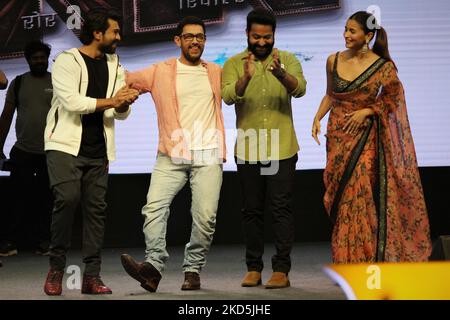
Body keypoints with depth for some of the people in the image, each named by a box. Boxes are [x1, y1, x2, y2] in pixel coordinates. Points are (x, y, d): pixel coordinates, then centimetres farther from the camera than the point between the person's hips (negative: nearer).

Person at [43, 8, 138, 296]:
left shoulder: (115, 66, 13)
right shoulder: (67, 61, -4)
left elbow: (121, 114, 11)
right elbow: (71, 101, -17)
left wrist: (125, 103, -13)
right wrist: (109, 102, -12)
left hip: (97, 151, 6)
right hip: (65, 144, -6)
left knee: (96, 207, 0)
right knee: (68, 198, -20)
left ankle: (92, 276, 2)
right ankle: (56, 269, -7)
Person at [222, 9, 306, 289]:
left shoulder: (287, 60, 3)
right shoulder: (234, 64, 3)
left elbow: (300, 89, -15)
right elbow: (228, 96, -14)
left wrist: (280, 73, -35)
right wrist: (245, 79, -34)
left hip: (282, 150, -1)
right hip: (248, 151, 1)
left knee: (281, 208, -4)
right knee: (252, 210, 7)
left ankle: (282, 270, -2)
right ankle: (254, 268, 14)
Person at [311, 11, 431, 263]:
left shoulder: (382, 67, -8)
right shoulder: (334, 61, 3)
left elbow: (394, 99, 0)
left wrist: (366, 111, -12)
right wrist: (318, 118, 2)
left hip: (365, 138, -4)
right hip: (338, 136, 4)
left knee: (359, 198, -9)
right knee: (340, 199, 5)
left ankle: (362, 262, 1)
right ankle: (345, 261, 14)